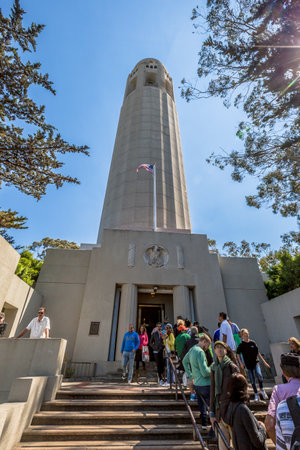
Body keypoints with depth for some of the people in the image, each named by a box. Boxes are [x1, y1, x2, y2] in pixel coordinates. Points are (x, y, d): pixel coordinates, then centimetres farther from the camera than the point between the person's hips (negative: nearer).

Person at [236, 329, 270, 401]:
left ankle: (262, 390, 4)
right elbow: (237, 354, -3)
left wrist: (264, 362, 9)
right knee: (252, 380, 4)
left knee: (259, 375, -21)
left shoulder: (252, 343, -2)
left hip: (255, 362, 1)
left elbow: (258, 353, 8)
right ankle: (256, 394, 26)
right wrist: (241, 363, -13)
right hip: (248, 364, 0)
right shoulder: (241, 345, -7)